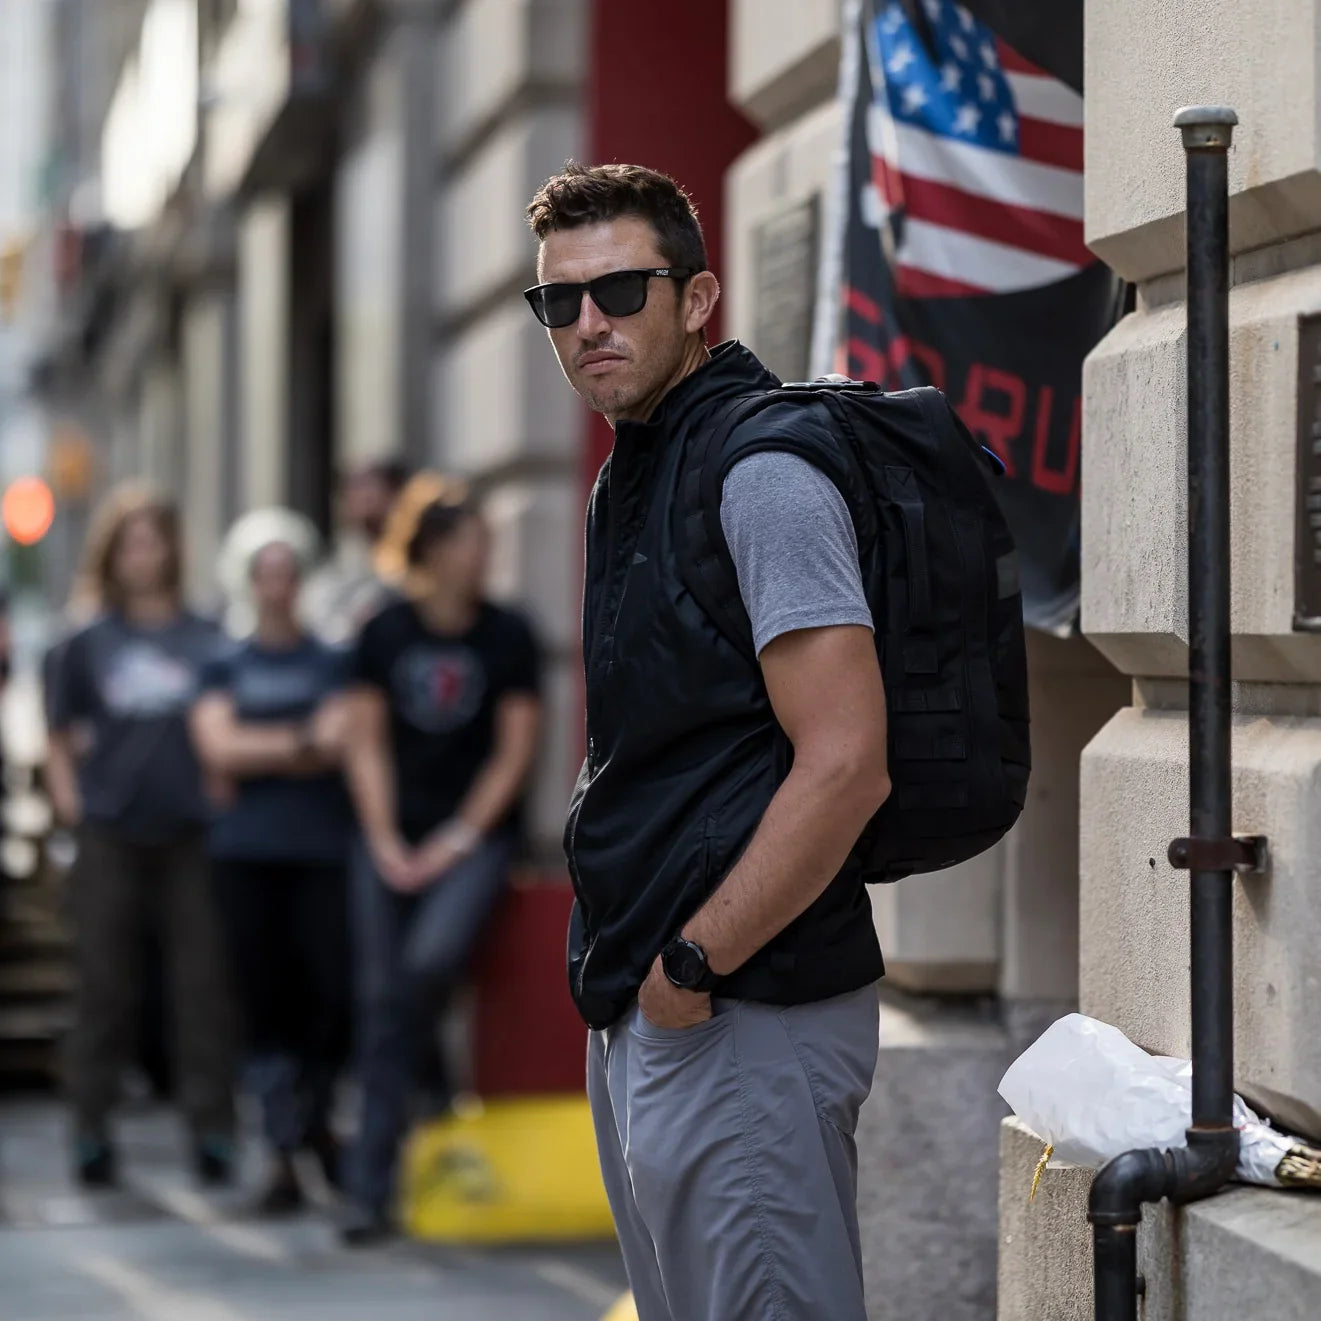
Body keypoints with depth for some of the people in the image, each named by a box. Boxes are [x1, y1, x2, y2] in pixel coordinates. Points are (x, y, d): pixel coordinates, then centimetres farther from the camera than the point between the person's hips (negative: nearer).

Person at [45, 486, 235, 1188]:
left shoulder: (208, 641, 5)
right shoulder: (88, 645, 7)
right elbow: (60, 737, 13)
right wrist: (69, 798, 0)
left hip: (191, 834, 0)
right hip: (111, 835, 1)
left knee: (202, 984, -2)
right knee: (105, 986, 4)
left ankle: (211, 1130, 3)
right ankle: (91, 1128, 11)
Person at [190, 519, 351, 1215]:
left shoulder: (334, 662, 9)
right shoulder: (224, 668, 14)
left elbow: (342, 740, -6)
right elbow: (217, 745, -1)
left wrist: (250, 758, -5)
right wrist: (298, 743, -3)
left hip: (324, 850, -1)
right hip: (246, 852, 1)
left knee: (333, 993, -8)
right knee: (265, 1002, 0)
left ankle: (315, 1115, 18)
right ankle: (283, 1153, 4)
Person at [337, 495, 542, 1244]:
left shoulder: (508, 637, 0)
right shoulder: (386, 635, 4)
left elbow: (514, 753, -1)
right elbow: (367, 745, 5)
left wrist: (456, 841, -6)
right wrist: (386, 843, -3)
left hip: (476, 837, -2)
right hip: (394, 837, 2)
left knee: (432, 957, -28)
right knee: (381, 998, -3)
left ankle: (420, 1069, 5)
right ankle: (372, 1190, 3)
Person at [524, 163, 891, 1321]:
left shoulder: (761, 473, -15)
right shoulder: (634, 476, 15)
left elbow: (845, 764, -23)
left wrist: (696, 963, -18)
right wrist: (627, 972, 14)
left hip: (745, 1020, -10)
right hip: (642, 1007, 10)